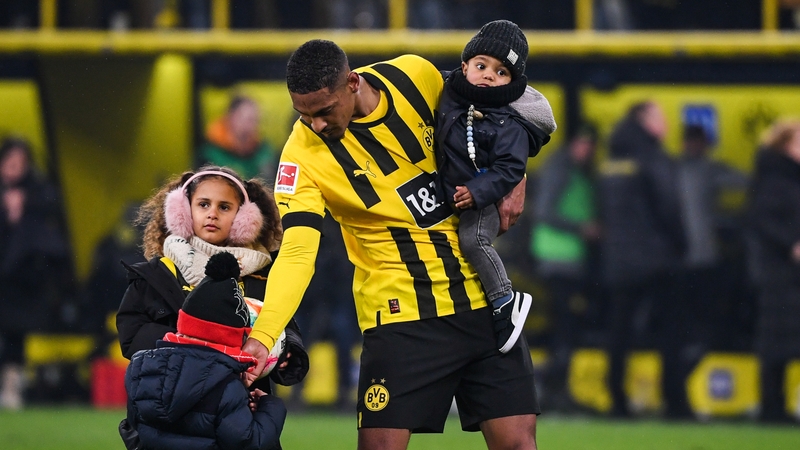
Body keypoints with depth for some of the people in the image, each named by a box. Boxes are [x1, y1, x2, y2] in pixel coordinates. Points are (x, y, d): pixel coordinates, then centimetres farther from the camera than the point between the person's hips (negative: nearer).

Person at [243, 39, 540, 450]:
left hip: (481, 298, 3)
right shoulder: (303, 157, -15)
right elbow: (296, 253, -22)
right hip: (400, 311, -3)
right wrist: (262, 336, -35)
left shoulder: (416, 77, -6)